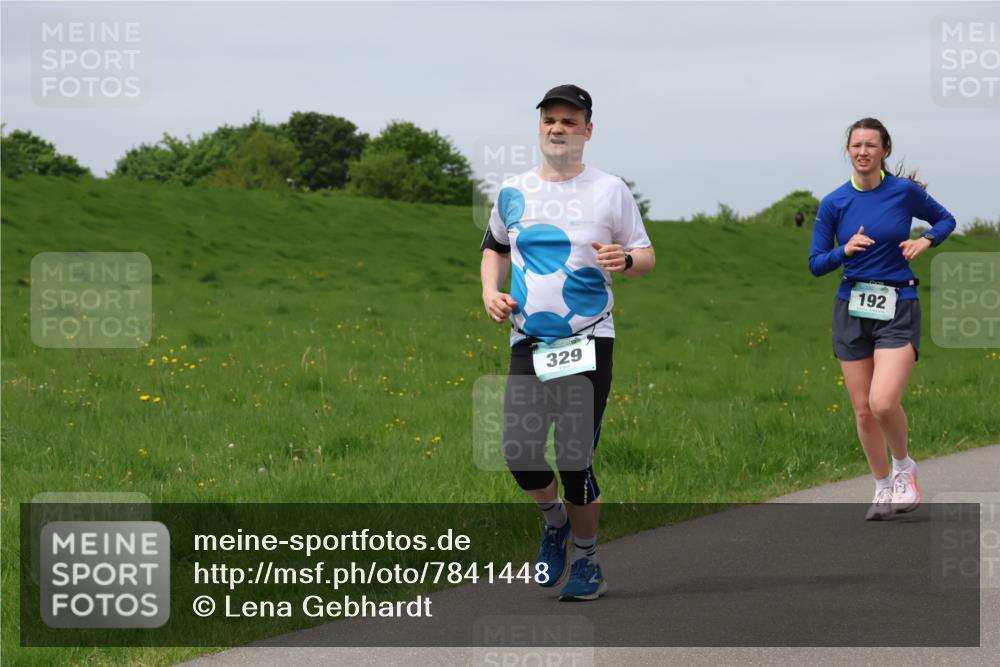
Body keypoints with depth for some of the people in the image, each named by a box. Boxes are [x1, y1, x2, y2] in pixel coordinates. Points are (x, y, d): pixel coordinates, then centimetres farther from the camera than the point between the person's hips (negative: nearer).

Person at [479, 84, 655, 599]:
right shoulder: (512, 192, 9)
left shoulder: (609, 190, 1)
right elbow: (494, 247, 24)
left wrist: (626, 259, -19)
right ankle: (554, 518, 24)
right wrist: (490, 291, 6)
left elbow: (647, 256, 4)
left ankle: (587, 561, 13)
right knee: (519, 454, -8)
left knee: (575, 460, -5)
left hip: (588, 342, -3)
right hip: (529, 341, 3)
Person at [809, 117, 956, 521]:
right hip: (852, 310, 3)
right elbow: (816, 265, 3)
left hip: (897, 309, -3)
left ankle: (904, 466, 9)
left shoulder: (905, 191, -4)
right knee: (863, 410, 5)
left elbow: (945, 219, 13)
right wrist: (846, 250, -16)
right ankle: (883, 488, 22)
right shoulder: (834, 204, 0)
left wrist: (926, 240, -7)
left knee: (884, 403, -19)